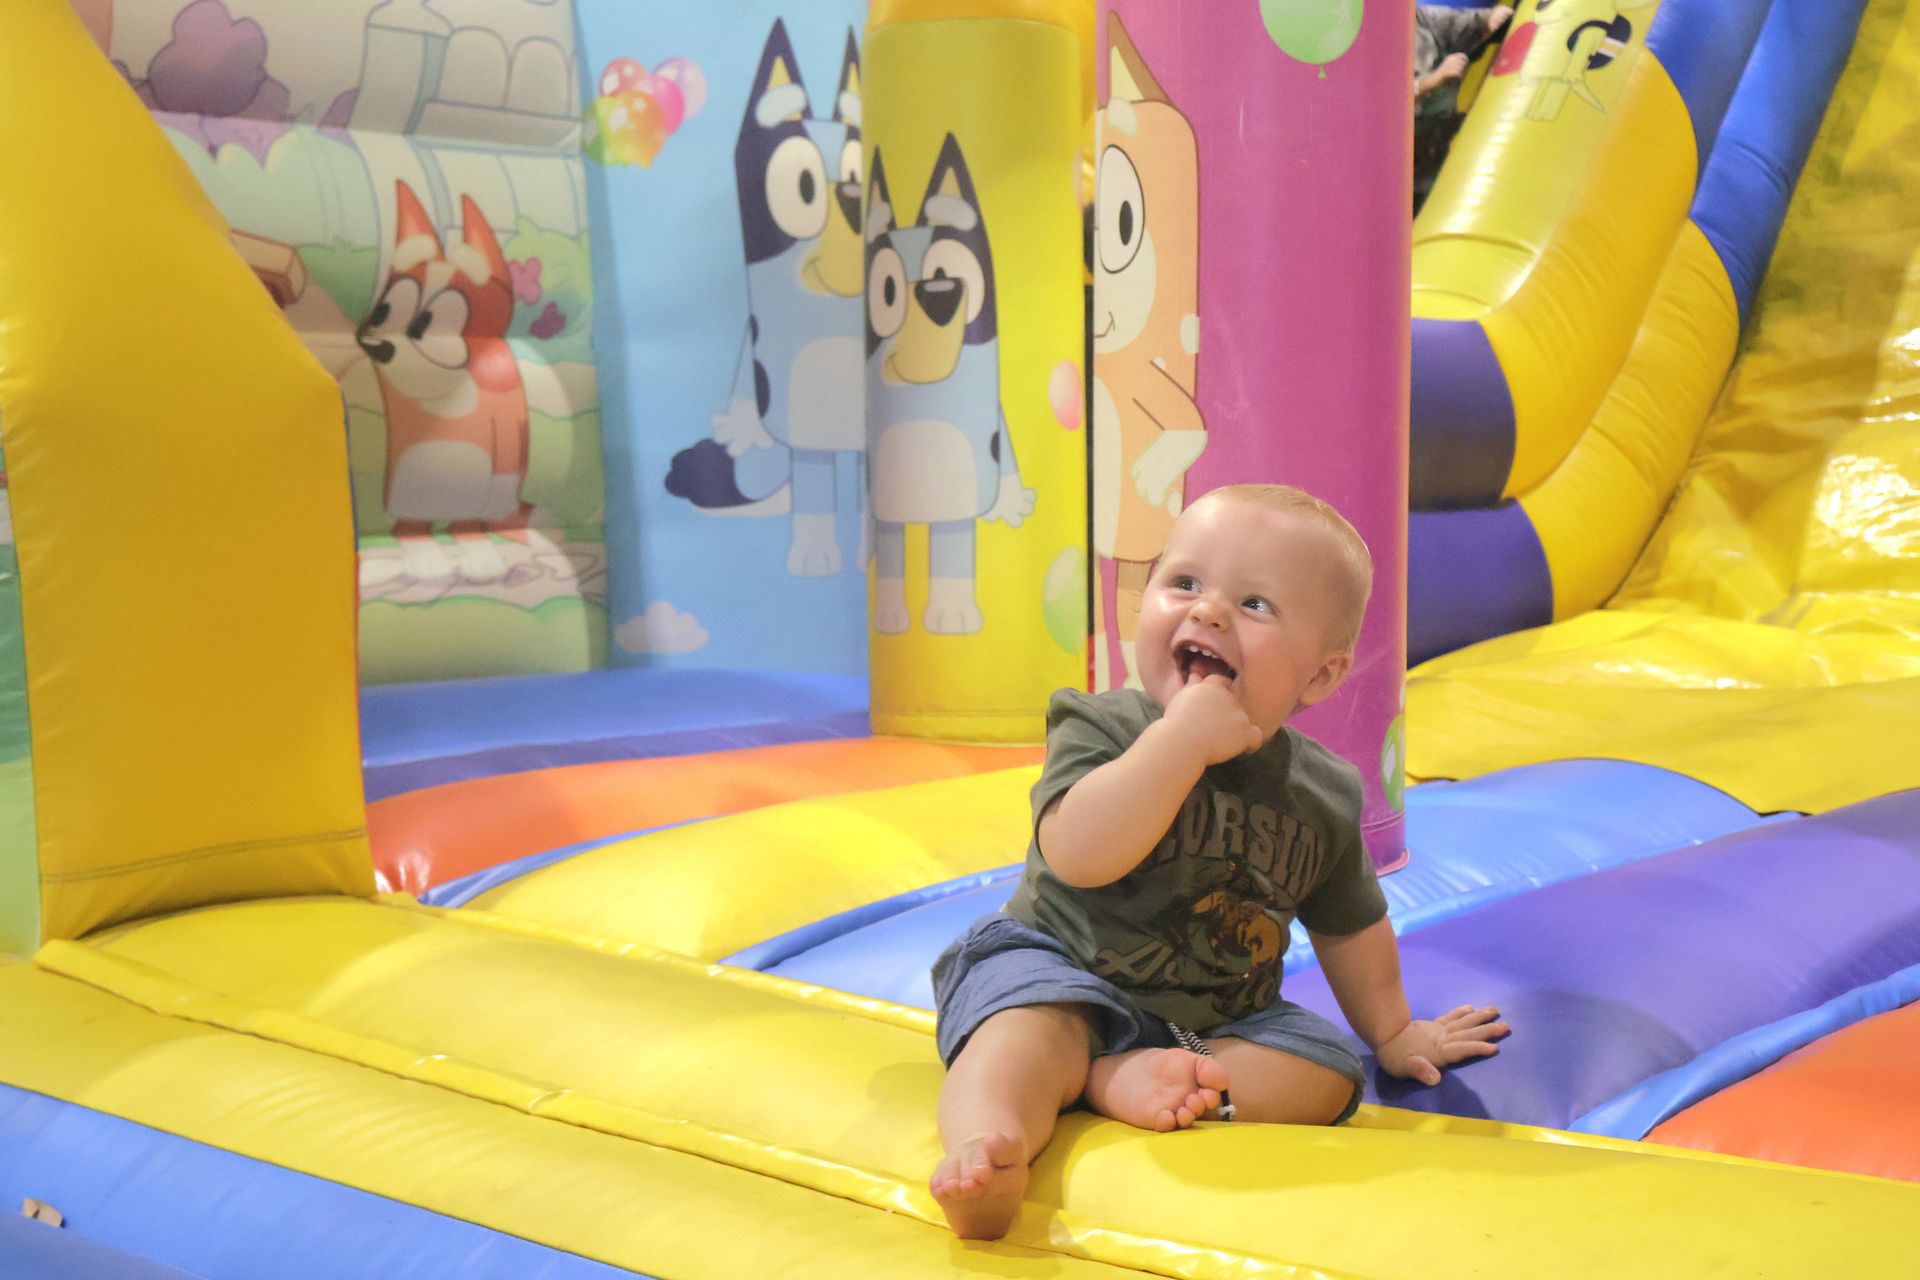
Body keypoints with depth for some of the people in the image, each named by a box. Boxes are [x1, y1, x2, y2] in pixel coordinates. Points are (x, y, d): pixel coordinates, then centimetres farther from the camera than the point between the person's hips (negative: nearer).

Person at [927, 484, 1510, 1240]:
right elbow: (1078, 854, -35)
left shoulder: (1323, 796, -1)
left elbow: (1349, 923, 18)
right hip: (1063, 966, -5)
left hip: (1217, 1019, 5)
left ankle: (1128, 1079, -28)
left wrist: (1393, 1032, 26)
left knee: (1329, 1069, -13)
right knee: (1032, 1029, -33)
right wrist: (1183, 738, -35)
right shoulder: (1102, 728, -14)